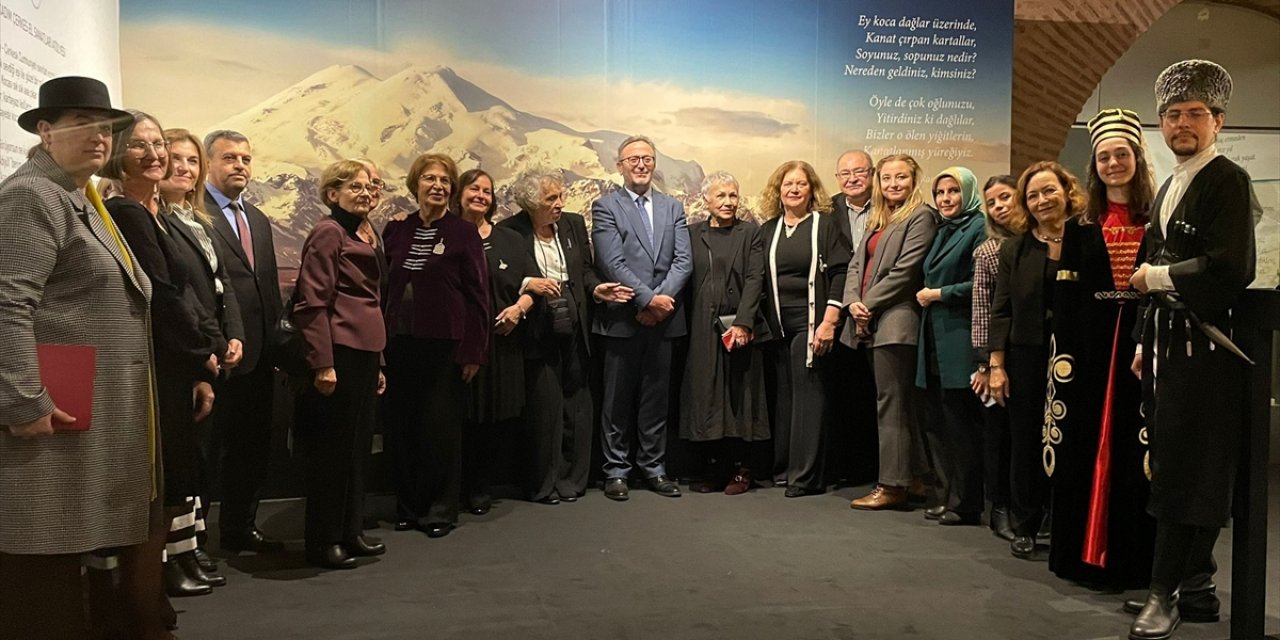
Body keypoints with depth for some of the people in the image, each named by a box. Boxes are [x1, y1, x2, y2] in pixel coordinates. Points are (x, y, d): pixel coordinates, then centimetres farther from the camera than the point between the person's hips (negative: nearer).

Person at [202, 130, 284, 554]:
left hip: (260, 354, 8)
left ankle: (240, 528, 29)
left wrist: (278, 337, 14)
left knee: (254, 447, 15)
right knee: (213, 446, 2)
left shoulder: (258, 220, 18)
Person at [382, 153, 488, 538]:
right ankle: (408, 506, 23)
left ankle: (441, 510, 16)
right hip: (400, 344, 4)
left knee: (441, 429, 2)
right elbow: (383, 289, 11)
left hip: (444, 346, -4)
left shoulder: (463, 233, -2)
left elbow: (477, 295, -4)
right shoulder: (396, 231, 9)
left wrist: (473, 351, -9)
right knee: (401, 428, 8)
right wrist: (380, 341, 5)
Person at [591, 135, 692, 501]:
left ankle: (653, 467, 21)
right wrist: (649, 299, -16)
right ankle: (616, 470, 15)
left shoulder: (673, 208, 13)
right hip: (622, 318, -3)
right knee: (618, 399, 4)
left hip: (663, 318, 4)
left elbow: (683, 261, 3)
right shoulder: (605, 207, 0)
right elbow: (613, 263, -10)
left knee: (657, 398, 10)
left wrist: (662, 299, -11)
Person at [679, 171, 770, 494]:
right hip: (701, 330, 2)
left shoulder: (750, 233, 5)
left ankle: (741, 469, 8)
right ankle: (713, 467, 13)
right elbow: (685, 279, 8)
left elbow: (754, 279, -4)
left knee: (740, 393, 1)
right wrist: (688, 327, -1)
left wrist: (742, 322, -15)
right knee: (705, 396, 3)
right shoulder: (692, 233, 11)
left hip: (739, 326, -2)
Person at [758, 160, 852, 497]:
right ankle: (781, 467, 17)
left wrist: (829, 321, -14)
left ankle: (806, 475, 1)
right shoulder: (768, 230, 12)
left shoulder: (826, 224, 0)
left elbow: (840, 273, -6)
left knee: (807, 392, -4)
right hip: (777, 325, 4)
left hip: (810, 322, -4)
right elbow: (759, 280, 13)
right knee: (781, 393, 7)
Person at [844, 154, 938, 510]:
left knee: (891, 402, -7)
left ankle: (893, 484, -1)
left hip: (895, 320, -8)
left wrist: (868, 304, -11)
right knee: (895, 401, 13)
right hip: (869, 322, 8)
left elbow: (905, 270, -13)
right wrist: (853, 302, -3)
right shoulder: (876, 220, 21)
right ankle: (912, 475, 21)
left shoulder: (920, 217, -4)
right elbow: (857, 264, 14)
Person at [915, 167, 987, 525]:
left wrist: (939, 294, -9)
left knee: (960, 423, -3)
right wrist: (924, 297, 11)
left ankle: (967, 504, 7)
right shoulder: (941, 231, 19)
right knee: (936, 422, 10)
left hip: (960, 337, -8)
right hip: (934, 337, 8)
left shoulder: (978, 229, -6)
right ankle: (949, 498, 20)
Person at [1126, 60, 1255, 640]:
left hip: (1204, 346, -8)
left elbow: (1232, 266, -22)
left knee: (1186, 469, -5)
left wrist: (1156, 276, -12)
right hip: (1168, 345, 8)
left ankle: (1166, 593, 2)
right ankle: (1196, 587, 22)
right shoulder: (1168, 188, 18)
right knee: (1176, 466, 11)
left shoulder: (1227, 180, -9)